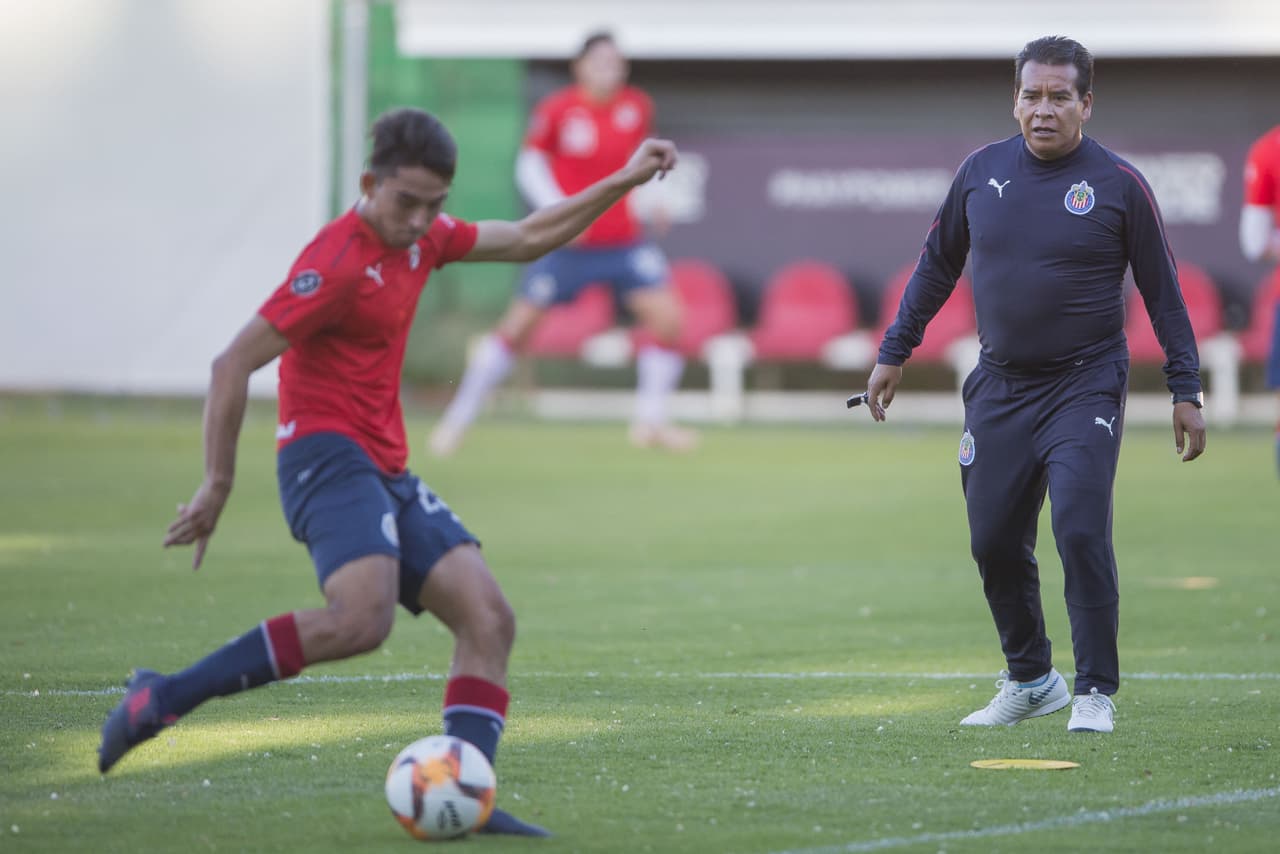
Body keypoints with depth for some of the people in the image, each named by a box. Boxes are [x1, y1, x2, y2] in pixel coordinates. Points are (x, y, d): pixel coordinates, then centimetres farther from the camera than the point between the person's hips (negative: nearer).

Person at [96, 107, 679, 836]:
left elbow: (527, 240, 27)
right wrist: (218, 486, -13)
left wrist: (624, 181, 21)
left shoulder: (423, 238, 12)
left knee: (489, 618, -3)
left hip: (386, 473, 9)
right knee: (361, 619, -32)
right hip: (328, 456, -9)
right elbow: (234, 364, -14)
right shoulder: (338, 263, -15)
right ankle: (164, 699, -24)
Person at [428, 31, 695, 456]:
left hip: (624, 241, 3)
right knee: (519, 323, -2)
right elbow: (528, 166, -6)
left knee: (667, 317, -10)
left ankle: (651, 421, 5)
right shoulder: (557, 109, -11)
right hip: (567, 242, -3)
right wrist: (558, 211, -19)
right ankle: (457, 419, 10)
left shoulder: (637, 107, 0)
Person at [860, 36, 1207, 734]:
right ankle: (1030, 681, 25)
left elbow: (1162, 292, 1)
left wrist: (1185, 391, -1)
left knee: (1081, 531, -17)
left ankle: (1095, 692, -7)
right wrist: (894, 353, 16)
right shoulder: (981, 172, 4)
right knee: (994, 542, 6)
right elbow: (937, 265, 17)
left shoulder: (1119, 184, -5)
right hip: (999, 387, 4)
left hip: (1085, 387, -4)